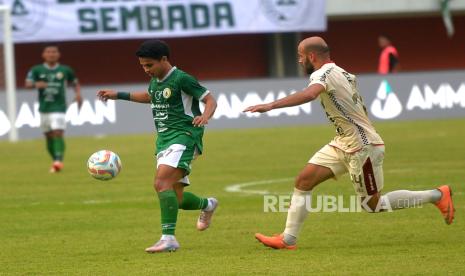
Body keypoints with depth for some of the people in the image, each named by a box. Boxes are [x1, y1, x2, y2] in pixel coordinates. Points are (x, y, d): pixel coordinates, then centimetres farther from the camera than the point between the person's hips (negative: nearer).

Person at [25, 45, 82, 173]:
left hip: (59, 108, -2)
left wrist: (78, 94, -1)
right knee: (49, 137, 9)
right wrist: (36, 84, -30)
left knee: (58, 133, -18)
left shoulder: (65, 70, 4)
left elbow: (75, 83, 19)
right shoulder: (36, 70, 3)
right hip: (44, 108, 2)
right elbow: (27, 84, -8)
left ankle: (58, 161, -25)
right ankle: (55, 160, 24)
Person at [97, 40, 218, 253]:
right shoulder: (155, 81, 14)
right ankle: (207, 205, 40)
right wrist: (119, 95, 34)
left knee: (161, 183, -27)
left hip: (183, 136, -9)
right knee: (175, 199, 10)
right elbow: (149, 96, 37)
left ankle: (168, 238, -30)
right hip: (164, 139, 9)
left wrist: (205, 116, -31)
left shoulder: (181, 79, -11)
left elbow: (210, 100, -10)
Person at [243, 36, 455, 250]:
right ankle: (288, 239, 4)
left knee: (372, 205, 1)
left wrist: (271, 105, -48)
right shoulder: (342, 74, 9)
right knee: (303, 180, 1)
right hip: (343, 144, 10)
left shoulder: (323, 74, -20)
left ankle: (437, 195, 11)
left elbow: (309, 94, -40)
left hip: (363, 147, -10)